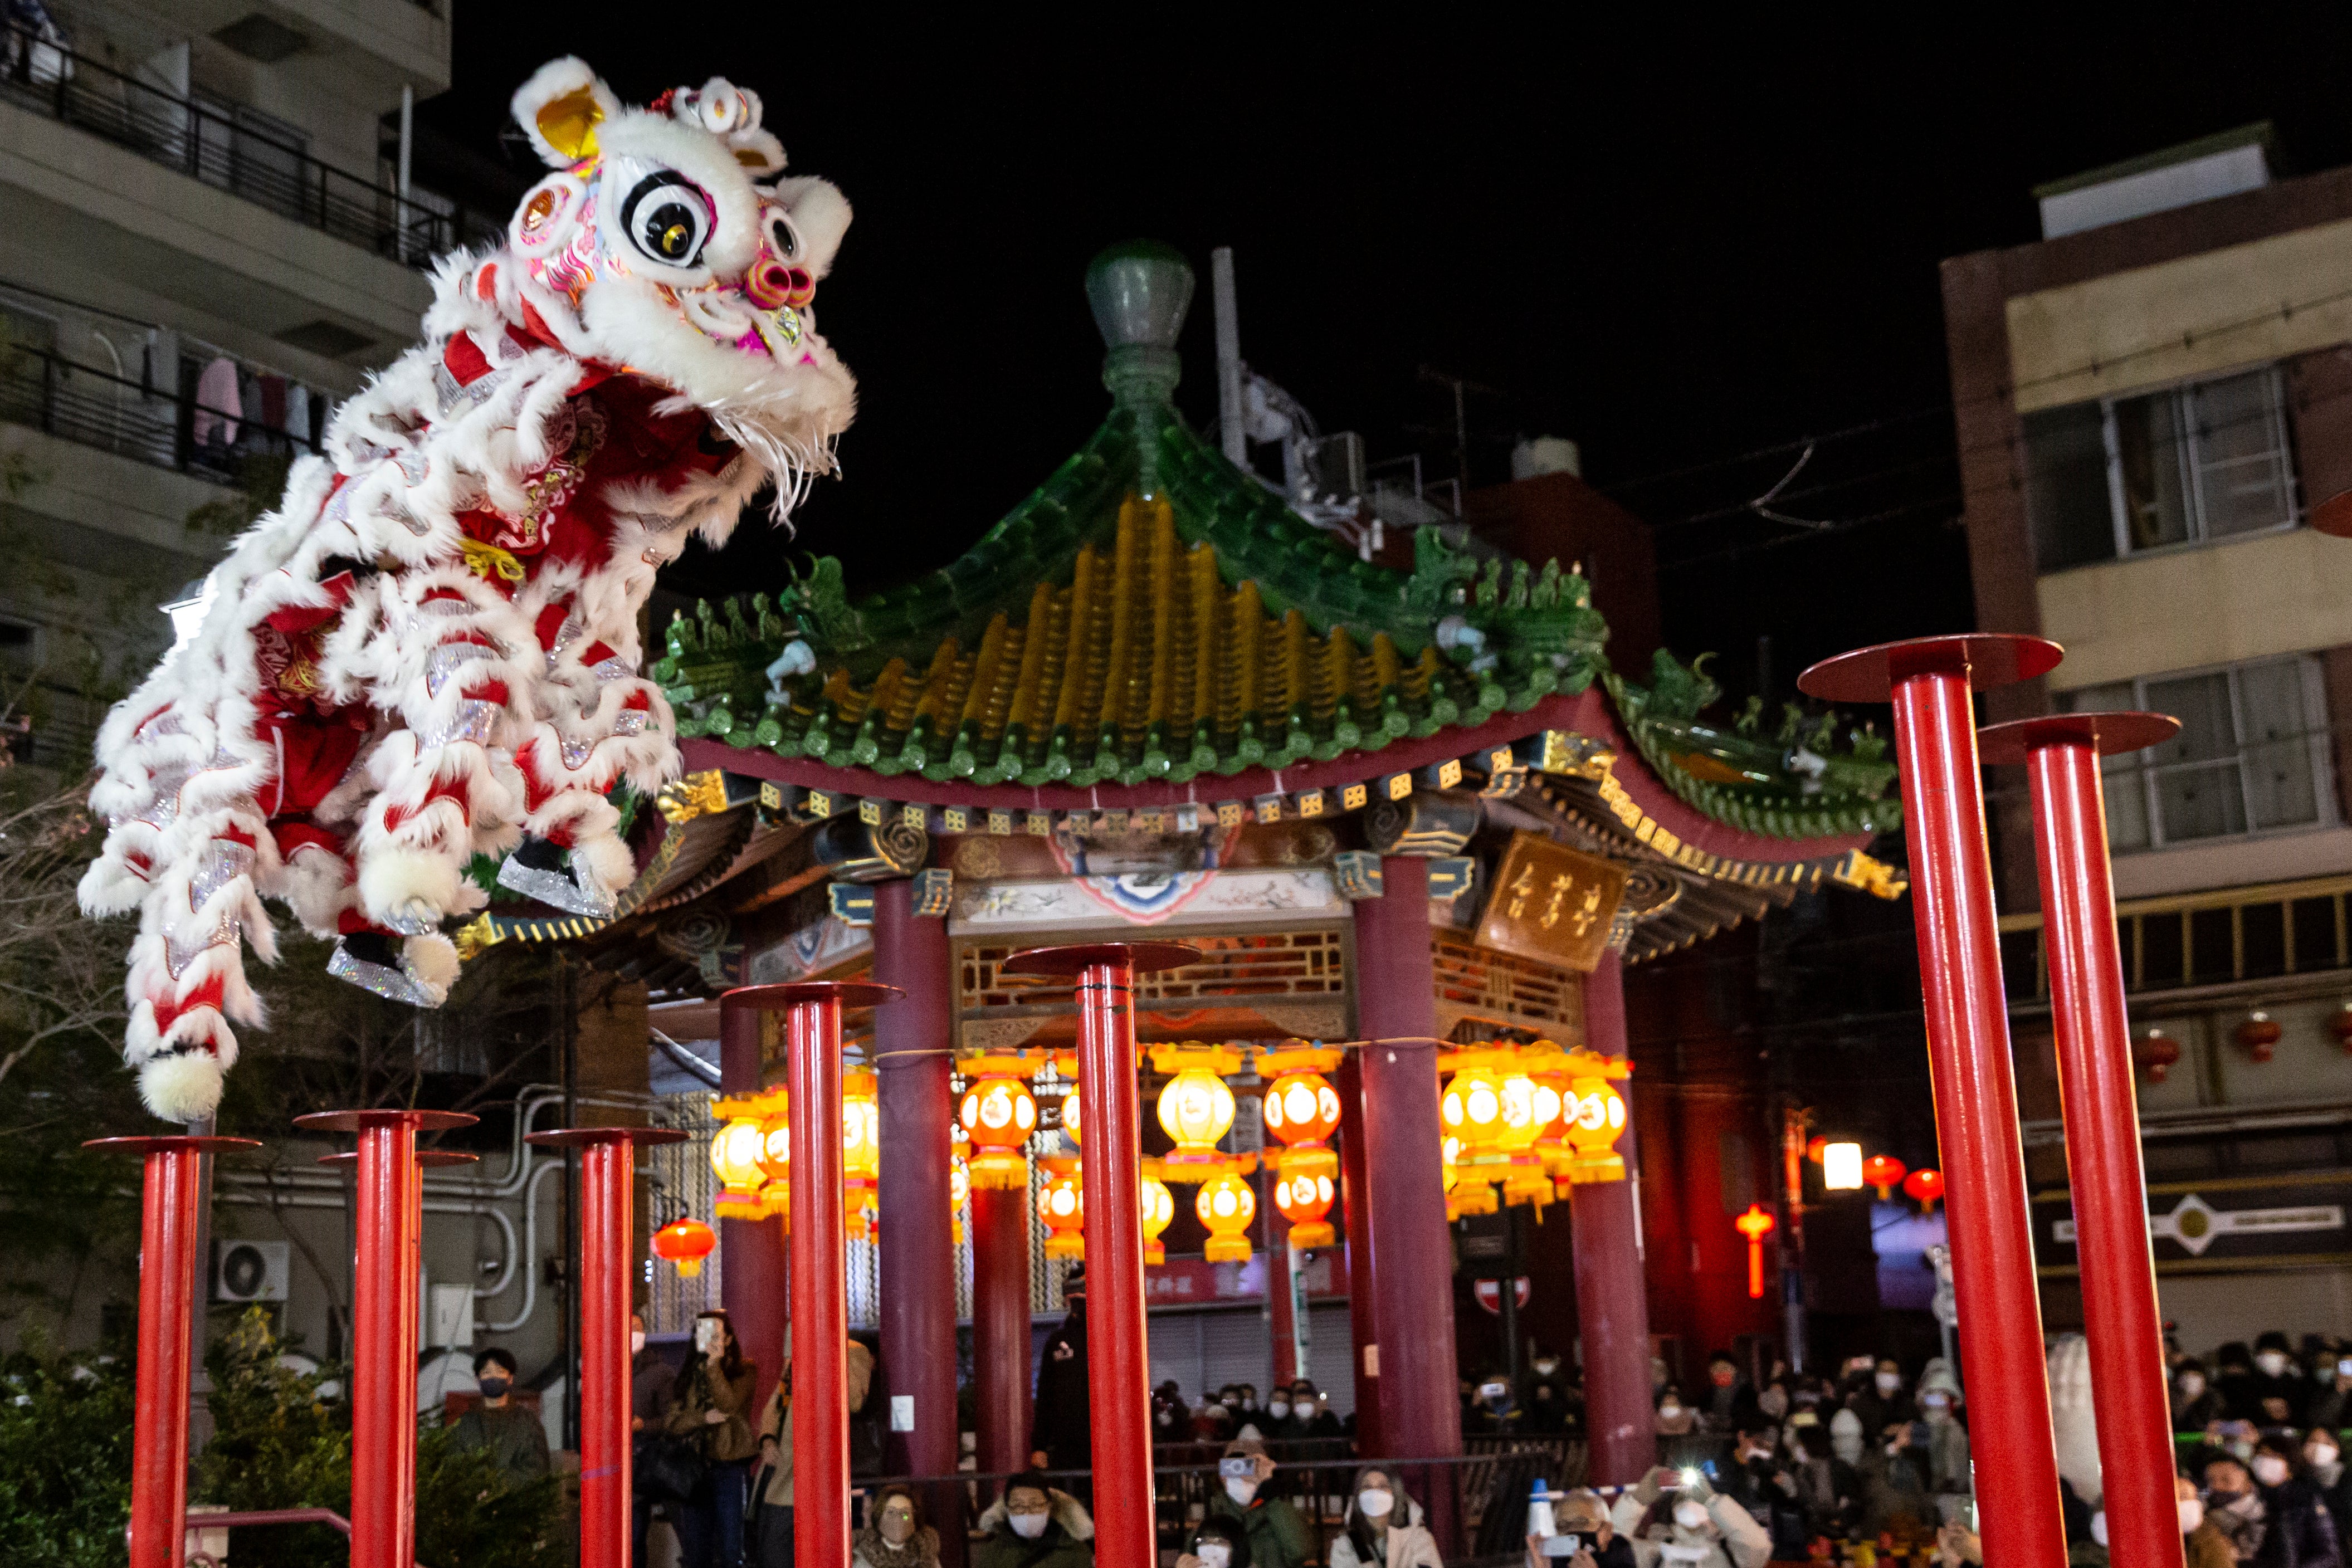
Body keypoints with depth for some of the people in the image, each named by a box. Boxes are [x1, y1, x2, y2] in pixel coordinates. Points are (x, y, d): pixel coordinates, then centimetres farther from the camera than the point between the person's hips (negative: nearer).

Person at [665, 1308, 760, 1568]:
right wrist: (703, 1418, -9)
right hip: (693, 1469, 4)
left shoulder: (743, 1371, 4)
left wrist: (713, 1366, -13)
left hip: (730, 1466, -4)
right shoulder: (688, 1375, 15)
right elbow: (670, 1422, 6)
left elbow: (728, 1405, -14)